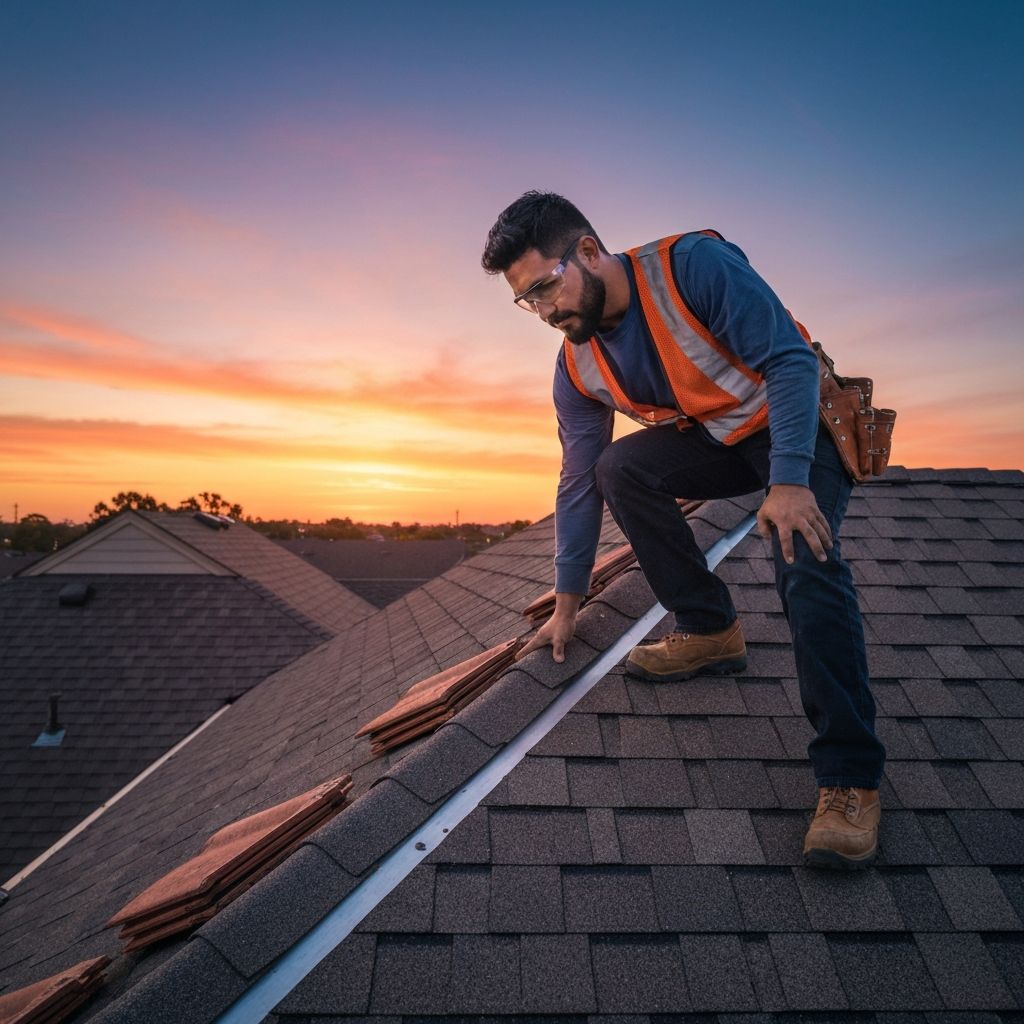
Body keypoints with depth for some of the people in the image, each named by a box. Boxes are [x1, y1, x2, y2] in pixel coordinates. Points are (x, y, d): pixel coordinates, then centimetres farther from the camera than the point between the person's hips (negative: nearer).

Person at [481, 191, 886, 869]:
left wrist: (790, 481, -34)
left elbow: (791, 360, -25)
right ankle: (711, 632, -5)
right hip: (716, 441, 6)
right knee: (618, 467, -16)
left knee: (805, 562, -28)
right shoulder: (578, 370, -6)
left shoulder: (693, 264, -24)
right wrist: (567, 604, -1)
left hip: (798, 423, -6)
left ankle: (850, 775, -18)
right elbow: (579, 484, -2)